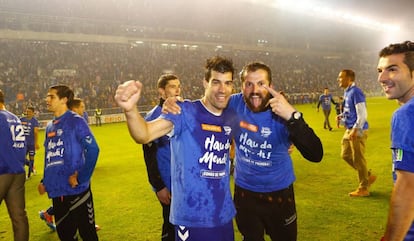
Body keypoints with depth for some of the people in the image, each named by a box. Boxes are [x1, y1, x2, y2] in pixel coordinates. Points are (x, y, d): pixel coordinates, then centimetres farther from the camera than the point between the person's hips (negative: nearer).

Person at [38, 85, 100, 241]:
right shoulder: (50, 126, 14)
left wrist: (81, 178, -18)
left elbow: (93, 150, -16)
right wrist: (45, 181, 15)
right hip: (56, 191, 7)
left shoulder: (76, 121, -8)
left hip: (76, 189, -7)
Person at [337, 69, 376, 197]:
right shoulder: (346, 92, 11)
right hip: (349, 129, 10)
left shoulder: (356, 92, -18)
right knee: (346, 155, 17)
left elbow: (362, 115, -21)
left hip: (358, 130, -10)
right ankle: (368, 176, 31)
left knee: (358, 159, 0)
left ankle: (363, 189, 15)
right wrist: (342, 116, 5)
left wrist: (354, 131, -23)